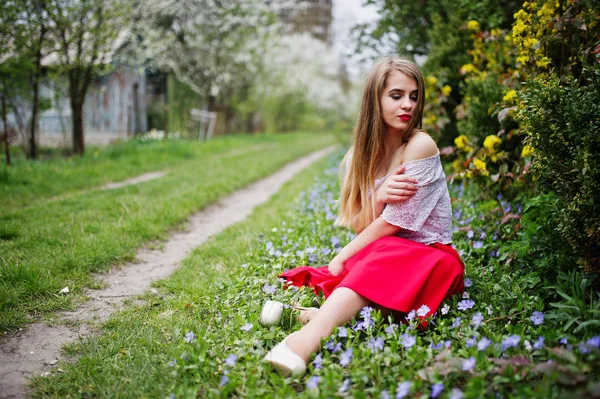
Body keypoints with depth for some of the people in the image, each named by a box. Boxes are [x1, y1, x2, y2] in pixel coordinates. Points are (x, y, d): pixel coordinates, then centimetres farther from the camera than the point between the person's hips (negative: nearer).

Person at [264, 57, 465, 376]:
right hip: (375, 254, 7)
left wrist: (341, 259, -9)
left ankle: (309, 338, -59)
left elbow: (392, 223, -14)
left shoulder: (420, 146, -13)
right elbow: (359, 227, 2)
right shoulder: (363, 154, 5)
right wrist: (377, 198, -19)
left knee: (380, 257, -40)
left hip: (427, 256, -7)